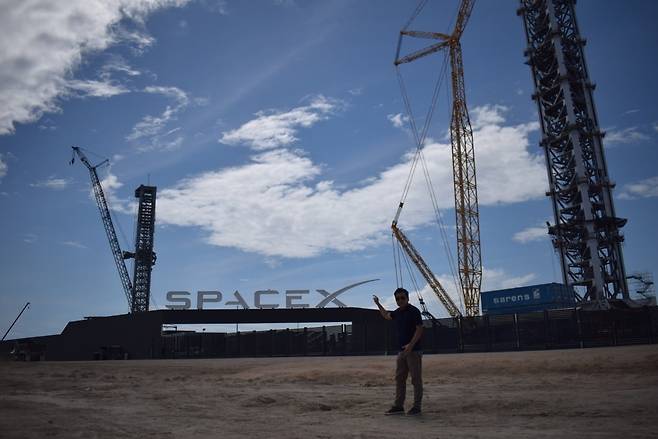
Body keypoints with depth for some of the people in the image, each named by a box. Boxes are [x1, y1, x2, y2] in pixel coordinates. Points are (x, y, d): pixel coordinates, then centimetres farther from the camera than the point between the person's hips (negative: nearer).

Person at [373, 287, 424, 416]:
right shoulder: (397, 312, 12)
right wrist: (378, 304, 32)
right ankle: (398, 406, 16)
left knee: (416, 379, 0)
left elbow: (419, 329, -15)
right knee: (399, 379, 9)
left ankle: (417, 407, 6)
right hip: (401, 351, 8)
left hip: (413, 350, -8)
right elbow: (386, 315, 34)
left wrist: (411, 345, -23)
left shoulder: (414, 311, -10)